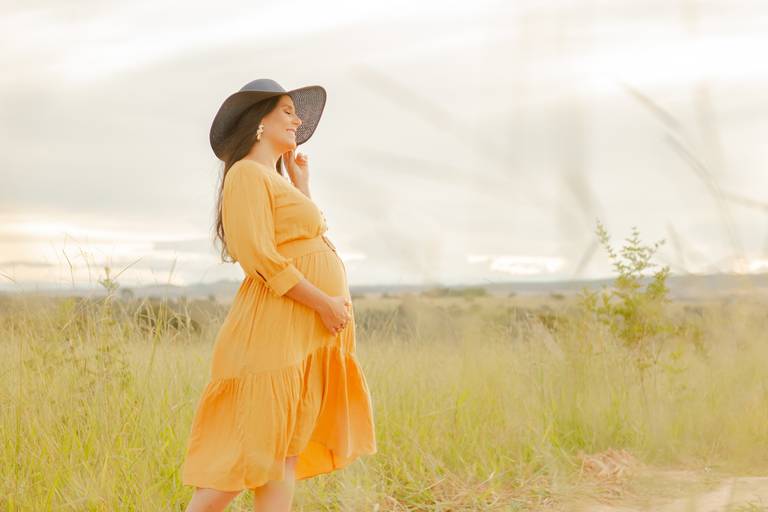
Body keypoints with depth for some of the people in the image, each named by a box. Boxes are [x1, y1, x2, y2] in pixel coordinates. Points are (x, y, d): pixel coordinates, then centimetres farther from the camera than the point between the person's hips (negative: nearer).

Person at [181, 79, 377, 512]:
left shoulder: (276, 179, 23)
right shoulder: (247, 174, -7)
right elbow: (261, 258, -17)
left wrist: (302, 187, 24)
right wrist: (323, 303, -17)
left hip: (310, 336, 10)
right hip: (279, 330, -10)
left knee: (286, 453, 5)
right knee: (252, 454, -9)